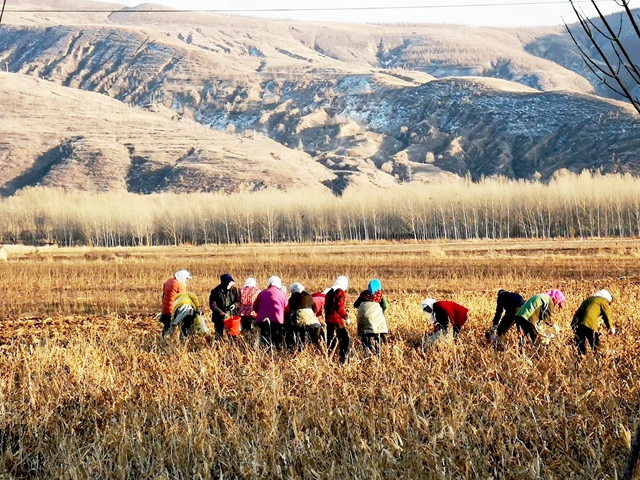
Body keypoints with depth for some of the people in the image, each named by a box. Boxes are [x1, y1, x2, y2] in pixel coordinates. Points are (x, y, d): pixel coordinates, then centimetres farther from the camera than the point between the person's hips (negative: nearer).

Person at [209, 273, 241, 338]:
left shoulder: (234, 290, 1)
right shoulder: (216, 291, -9)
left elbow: (238, 301, 8)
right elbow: (213, 305, -11)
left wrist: (235, 305, -16)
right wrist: (222, 314, -20)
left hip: (232, 317, 2)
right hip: (219, 318, -2)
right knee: (219, 335, 6)